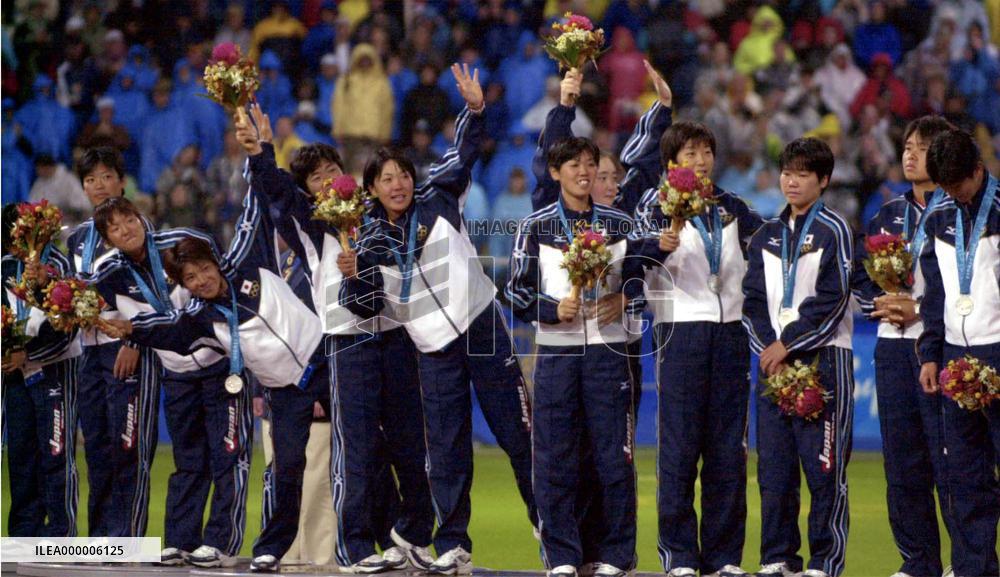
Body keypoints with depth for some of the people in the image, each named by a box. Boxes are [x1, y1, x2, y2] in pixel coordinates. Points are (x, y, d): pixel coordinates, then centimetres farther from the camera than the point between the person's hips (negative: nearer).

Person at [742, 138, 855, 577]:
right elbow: (753, 300, 11)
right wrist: (768, 348, -5)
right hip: (773, 359, 5)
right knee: (773, 465, 4)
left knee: (824, 466, -7)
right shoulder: (767, 236, 16)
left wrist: (787, 344, -11)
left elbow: (831, 301, -9)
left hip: (822, 359, -5)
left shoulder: (833, 231, 0)